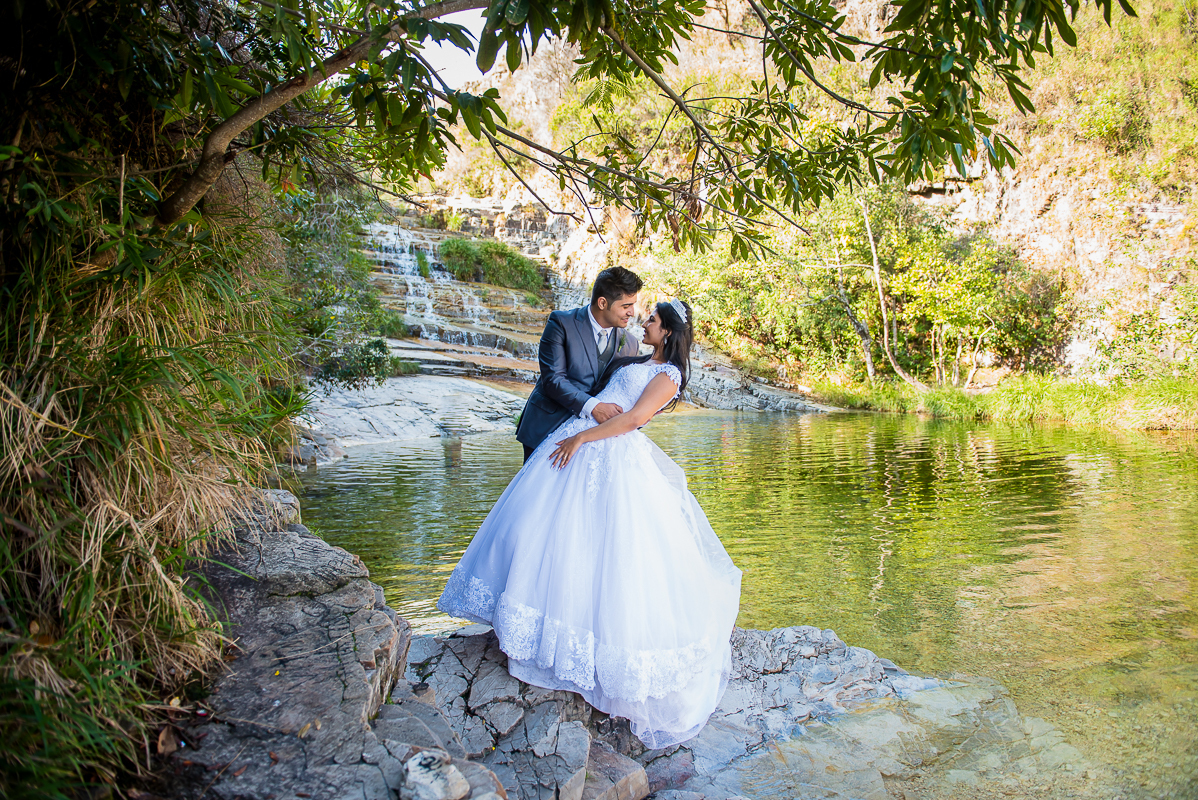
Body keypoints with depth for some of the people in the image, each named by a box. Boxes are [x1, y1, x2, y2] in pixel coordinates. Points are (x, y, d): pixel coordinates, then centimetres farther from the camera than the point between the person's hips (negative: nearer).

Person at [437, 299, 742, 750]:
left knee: (601, 540, -10)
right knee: (546, 525, 4)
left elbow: (634, 418, -14)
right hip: (578, 442, 8)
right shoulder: (638, 362, 22)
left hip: (612, 456, -8)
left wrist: (582, 438, -17)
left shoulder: (668, 375, -3)